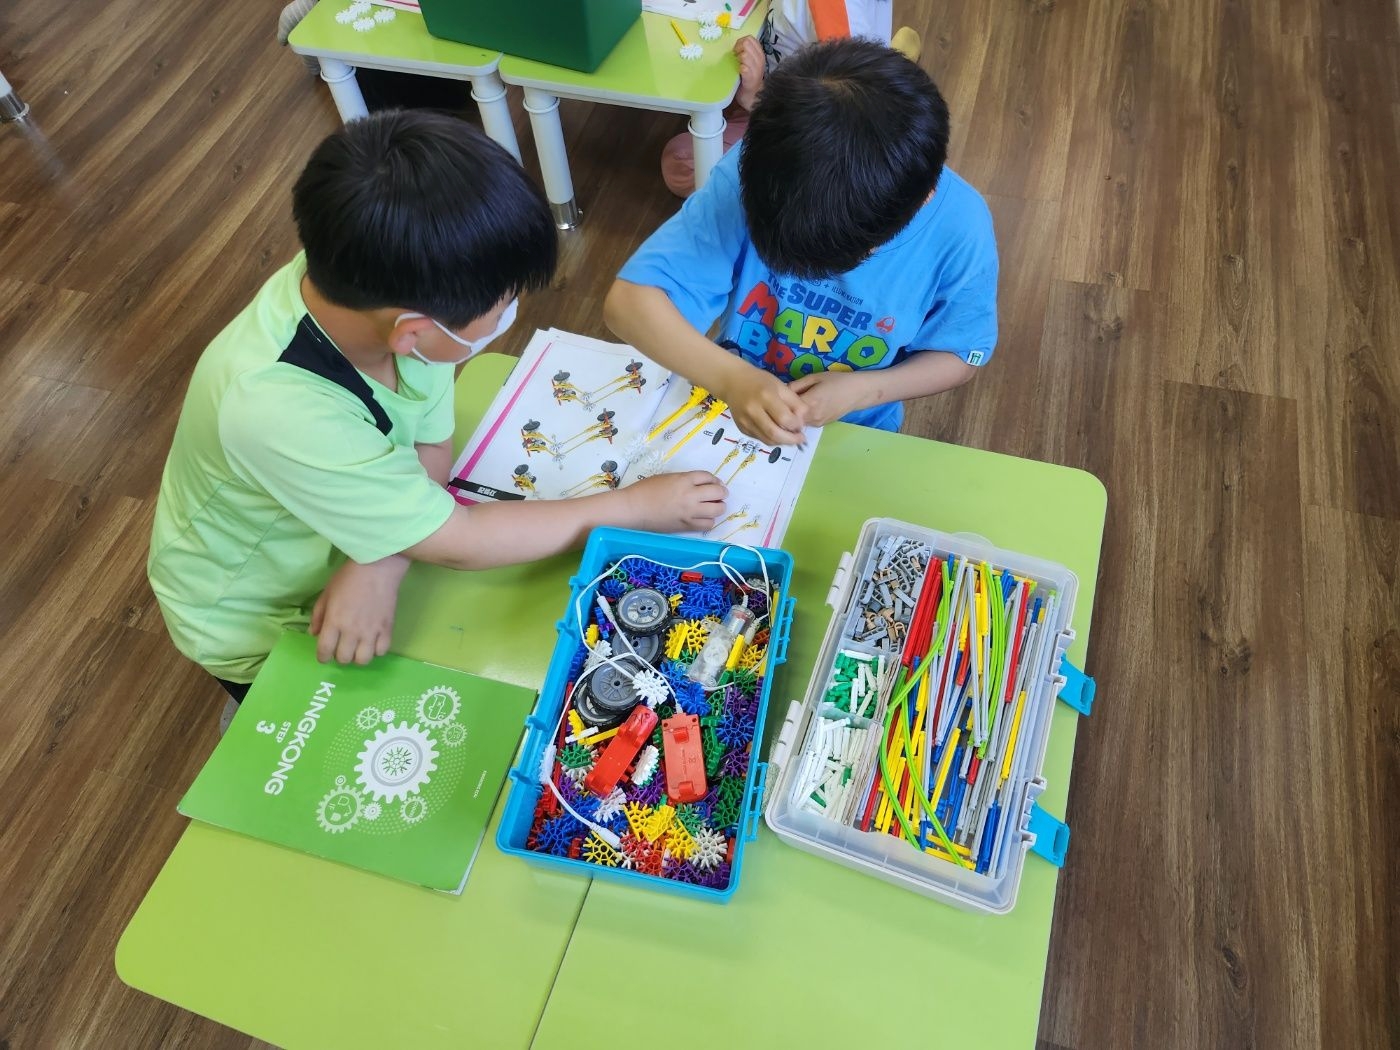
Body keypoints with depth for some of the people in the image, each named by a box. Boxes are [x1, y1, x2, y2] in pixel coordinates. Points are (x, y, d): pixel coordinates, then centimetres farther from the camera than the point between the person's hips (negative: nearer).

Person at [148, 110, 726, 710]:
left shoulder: (372, 284, -25)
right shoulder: (277, 409, -41)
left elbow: (432, 445, -11)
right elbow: (457, 543, -31)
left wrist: (380, 563, -29)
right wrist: (638, 506, -25)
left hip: (342, 545, 5)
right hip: (256, 622, -4)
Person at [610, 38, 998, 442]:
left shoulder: (960, 230, -23)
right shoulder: (751, 175, -25)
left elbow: (959, 355, -7)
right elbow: (630, 300, -26)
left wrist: (861, 390, -23)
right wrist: (730, 377, -41)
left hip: (852, 439, 1)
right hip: (728, 405, 0)